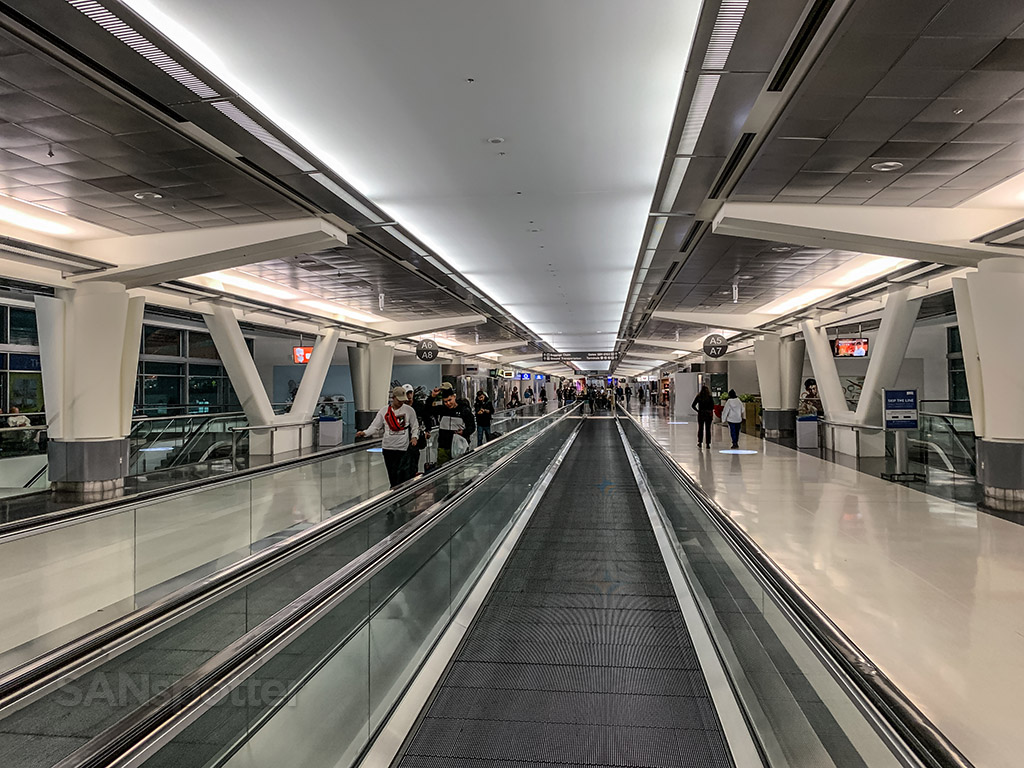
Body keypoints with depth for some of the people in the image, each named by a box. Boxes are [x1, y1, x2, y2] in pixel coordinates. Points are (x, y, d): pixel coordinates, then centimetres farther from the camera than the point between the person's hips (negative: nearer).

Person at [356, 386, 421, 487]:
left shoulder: (409, 410, 2)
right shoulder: (384, 410, 4)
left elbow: (415, 426, 11)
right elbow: (375, 426, 6)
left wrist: (414, 437, -7)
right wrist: (364, 432, -10)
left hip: (402, 447, -2)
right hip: (387, 446, 2)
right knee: (391, 474, 9)